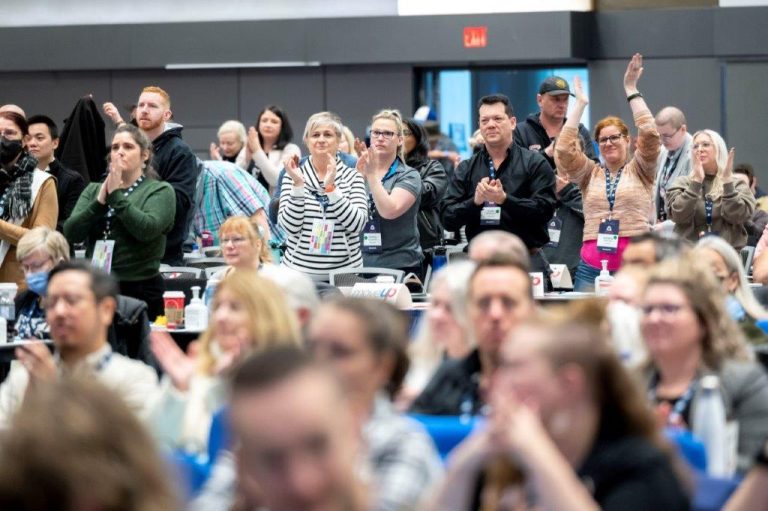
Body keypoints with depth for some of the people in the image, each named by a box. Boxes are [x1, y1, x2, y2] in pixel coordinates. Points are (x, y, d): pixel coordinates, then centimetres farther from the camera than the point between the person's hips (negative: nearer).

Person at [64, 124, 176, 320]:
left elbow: (147, 229, -15)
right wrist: (100, 202, -9)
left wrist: (116, 195, -10)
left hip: (139, 291, -4)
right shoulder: (93, 190, 15)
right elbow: (71, 233, 3)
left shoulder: (160, 191, 3)